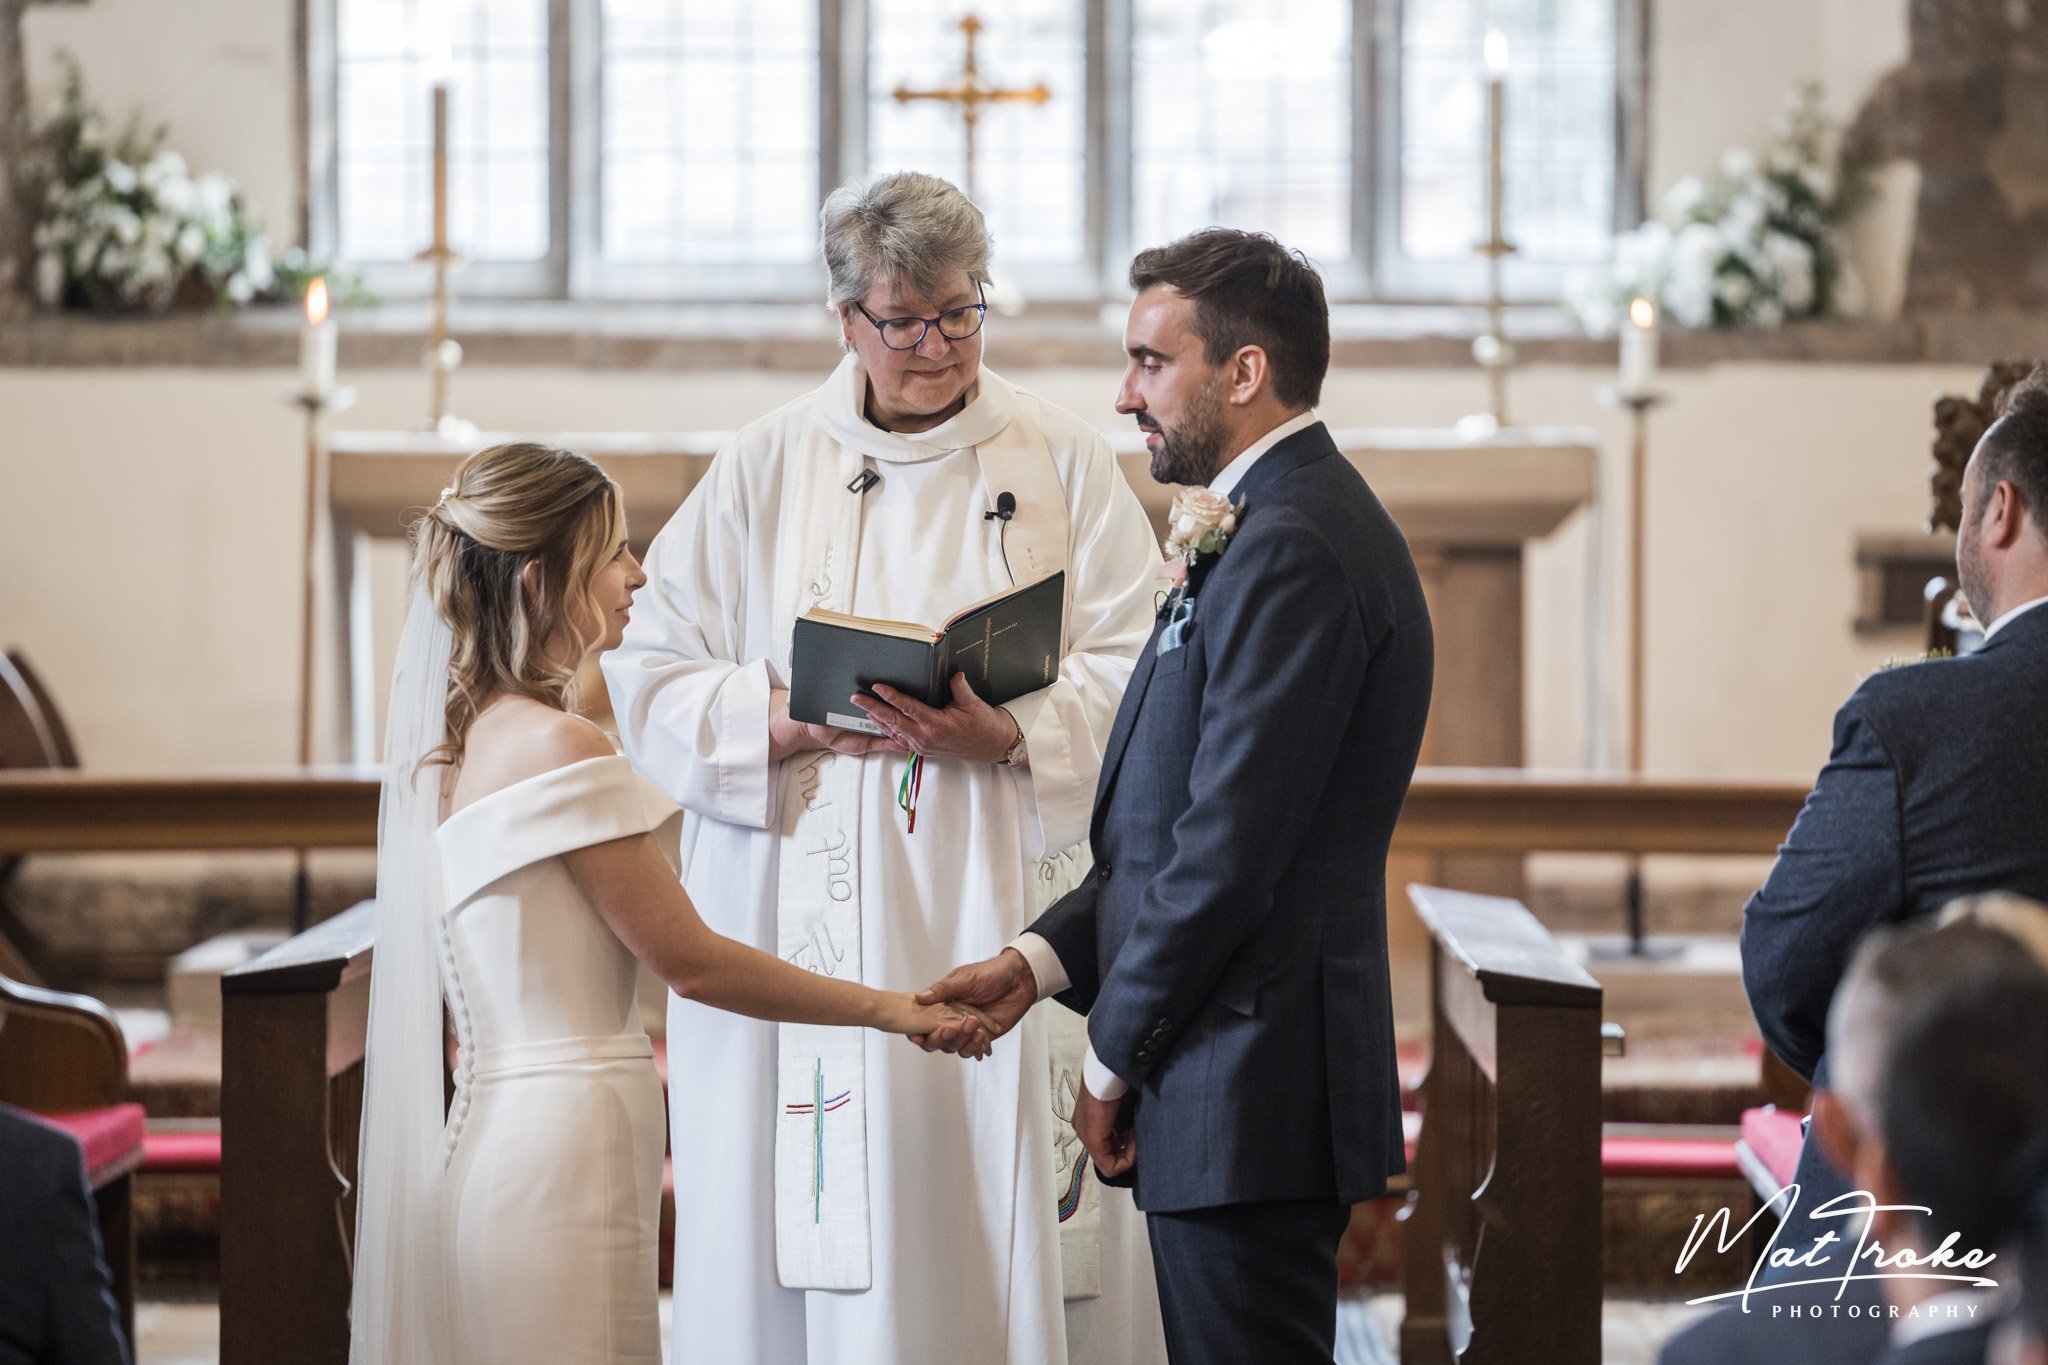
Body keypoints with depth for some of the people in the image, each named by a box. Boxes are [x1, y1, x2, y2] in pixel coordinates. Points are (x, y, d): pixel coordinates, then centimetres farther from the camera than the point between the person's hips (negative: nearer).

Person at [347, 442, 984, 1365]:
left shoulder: (448, 734, 11)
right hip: (563, 1145, -9)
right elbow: (689, 961, -10)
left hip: (485, 1130, 9)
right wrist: (890, 1009, -2)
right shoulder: (557, 747, -16)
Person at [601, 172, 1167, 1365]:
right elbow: (652, 676, 4)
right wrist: (802, 720, -13)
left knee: (1005, 1211, -3)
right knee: (820, 1222, -2)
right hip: (804, 925, 1)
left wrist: (1004, 736, -18)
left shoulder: (1061, 460, 6)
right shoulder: (763, 470, 9)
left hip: (999, 910, 0)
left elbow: (1137, 675, -1)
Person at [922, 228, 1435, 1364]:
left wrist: (1112, 1060, -10)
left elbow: (1227, 852, -21)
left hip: (1248, 1090, -10)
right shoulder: (1293, 524, 17)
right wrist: (1037, 962, 8)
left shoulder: (1289, 552, -17)